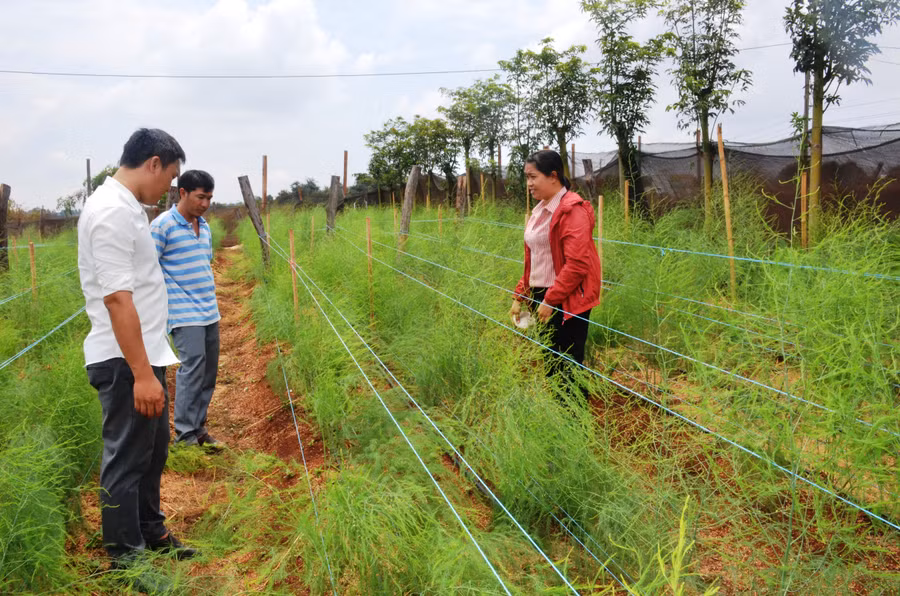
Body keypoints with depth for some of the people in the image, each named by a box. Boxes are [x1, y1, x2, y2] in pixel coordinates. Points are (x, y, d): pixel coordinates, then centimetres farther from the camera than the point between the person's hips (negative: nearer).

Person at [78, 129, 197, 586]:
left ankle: (151, 533, 38)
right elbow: (117, 299, -25)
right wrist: (141, 374, -26)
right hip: (125, 360, -10)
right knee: (126, 460, 2)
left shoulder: (126, 206, 11)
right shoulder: (112, 212, -20)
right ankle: (126, 560, 16)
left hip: (145, 353, 10)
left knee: (153, 449, 21)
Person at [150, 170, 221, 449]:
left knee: (208, 371, 9)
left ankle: (198, 426, 20)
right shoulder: (162, 225, -9)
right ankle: (185, 435, -3)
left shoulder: (204, 226, 14)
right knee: (192, 366, -12)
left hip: (209, 311, 8)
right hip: (184, 314, -8)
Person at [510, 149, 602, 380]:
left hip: (565, 303, -8)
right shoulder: (539, 210, 14)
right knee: (548, 364, 12)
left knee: (566, 365, -4)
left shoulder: (572, 210, -13)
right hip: (540, 298, 8)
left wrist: (550, 300, -17)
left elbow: (577, 264, -19)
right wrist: (520, 296, 13)